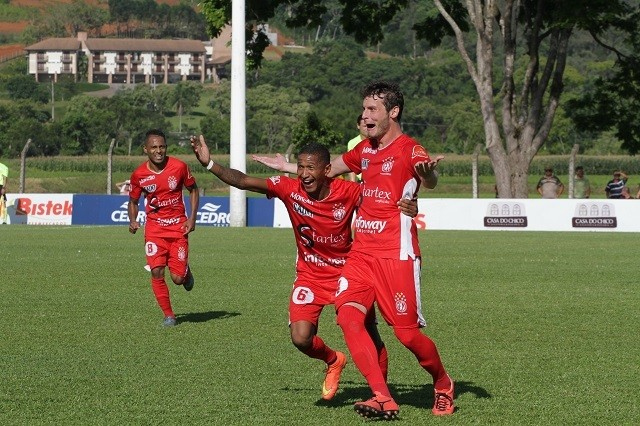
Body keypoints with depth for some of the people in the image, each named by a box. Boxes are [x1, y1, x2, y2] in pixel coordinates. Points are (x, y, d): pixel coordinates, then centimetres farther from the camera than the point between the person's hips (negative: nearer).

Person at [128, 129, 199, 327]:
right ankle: (168, 314, 2)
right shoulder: (139, 174, -6)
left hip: (178, 227, -1)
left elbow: (193, 190, 6)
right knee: (156, 271, -15)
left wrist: (192, 218, -3)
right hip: (154, 227, 1)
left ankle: (186, 272, 32)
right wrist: (133, 221, -9)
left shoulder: (179, 167, -9)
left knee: (178, 278, -7)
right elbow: (133, 201, 10)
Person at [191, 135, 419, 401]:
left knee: (369, 337, -3)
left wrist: (408, 206, -31)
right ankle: (333, 361, 17)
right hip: (309, 276, 1)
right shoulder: (289, 189, -15)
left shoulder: (348, 192, -18)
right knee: (301, 338, -18)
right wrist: (209, 164, -31)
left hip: (346, 274, -1)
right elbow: (242, 181, -19)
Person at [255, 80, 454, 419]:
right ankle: (384, 400, -15)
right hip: (361, 252, 7)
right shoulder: (365, 150, 14)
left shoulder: (409, 150, -9)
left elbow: (430, 181, -31)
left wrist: (427, 173, -55)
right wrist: (286, 167, 42)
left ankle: (443, 385, 24)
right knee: (348, 316, -14)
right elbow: (328, 169, 34)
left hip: (397, 254, -7)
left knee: (407, 333, -5)